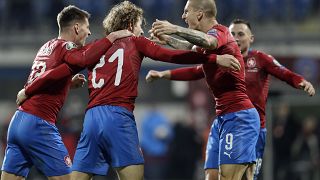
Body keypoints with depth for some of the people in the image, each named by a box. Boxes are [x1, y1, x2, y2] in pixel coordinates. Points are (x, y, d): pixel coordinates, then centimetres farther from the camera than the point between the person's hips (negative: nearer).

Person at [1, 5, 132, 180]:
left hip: (17, 121, 8)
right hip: (38, 124, -8)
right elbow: (83, 59, -28)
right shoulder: (65, 47, -5)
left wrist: (70, 83, 19)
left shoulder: (47, 46, 19)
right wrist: (111, 37, -20)